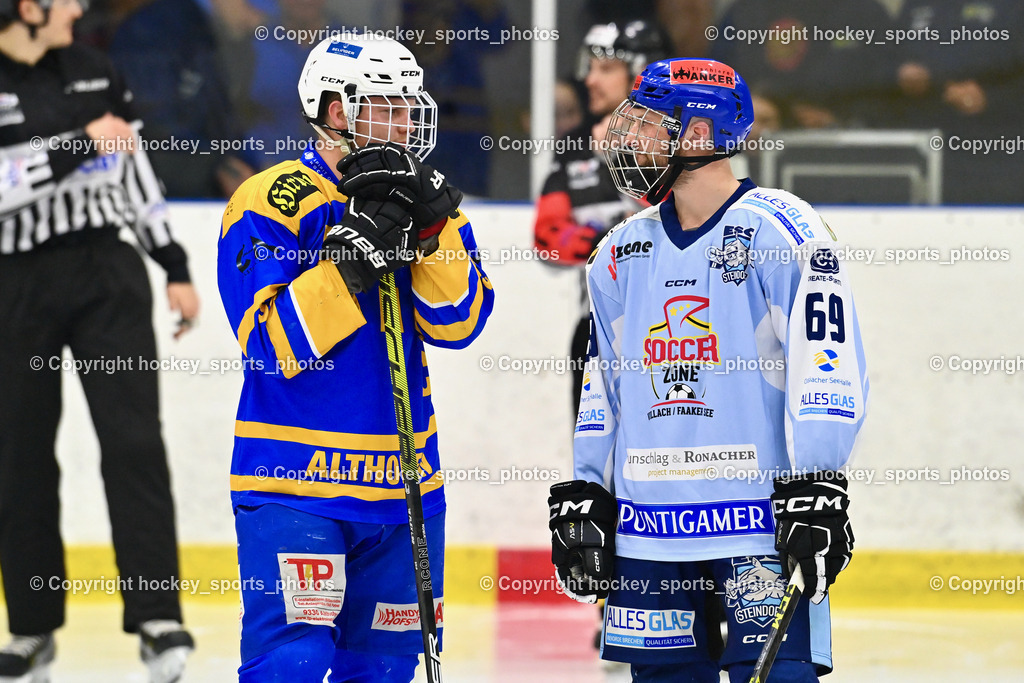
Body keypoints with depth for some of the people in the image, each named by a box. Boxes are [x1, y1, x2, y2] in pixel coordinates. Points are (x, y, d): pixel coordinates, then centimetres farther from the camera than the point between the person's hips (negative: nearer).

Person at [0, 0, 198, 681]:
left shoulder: (91, 71, 8)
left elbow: (135, 172, 16)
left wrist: (176, 267, 16)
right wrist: (79, 143, -23)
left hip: (107, 274, 3)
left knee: (133, 438, -9)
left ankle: (157, 616, -10)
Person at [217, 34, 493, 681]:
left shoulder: (425, 202, 11)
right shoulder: (270, 203, -8)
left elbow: (457, 321, -1)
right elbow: (273, 342, -17)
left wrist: (432, 228, -15)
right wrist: (356, 254, -22)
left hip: (403, 483, 6)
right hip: (293, 482, -6)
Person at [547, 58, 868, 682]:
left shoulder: (781, 230, -7)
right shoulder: (624, 252, 14)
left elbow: (828, 366, -12)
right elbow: (603, 385, 21)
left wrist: (816, 491, -18)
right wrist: (583, 500, 16)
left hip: (763, 520, -6)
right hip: (647, 529, 7)